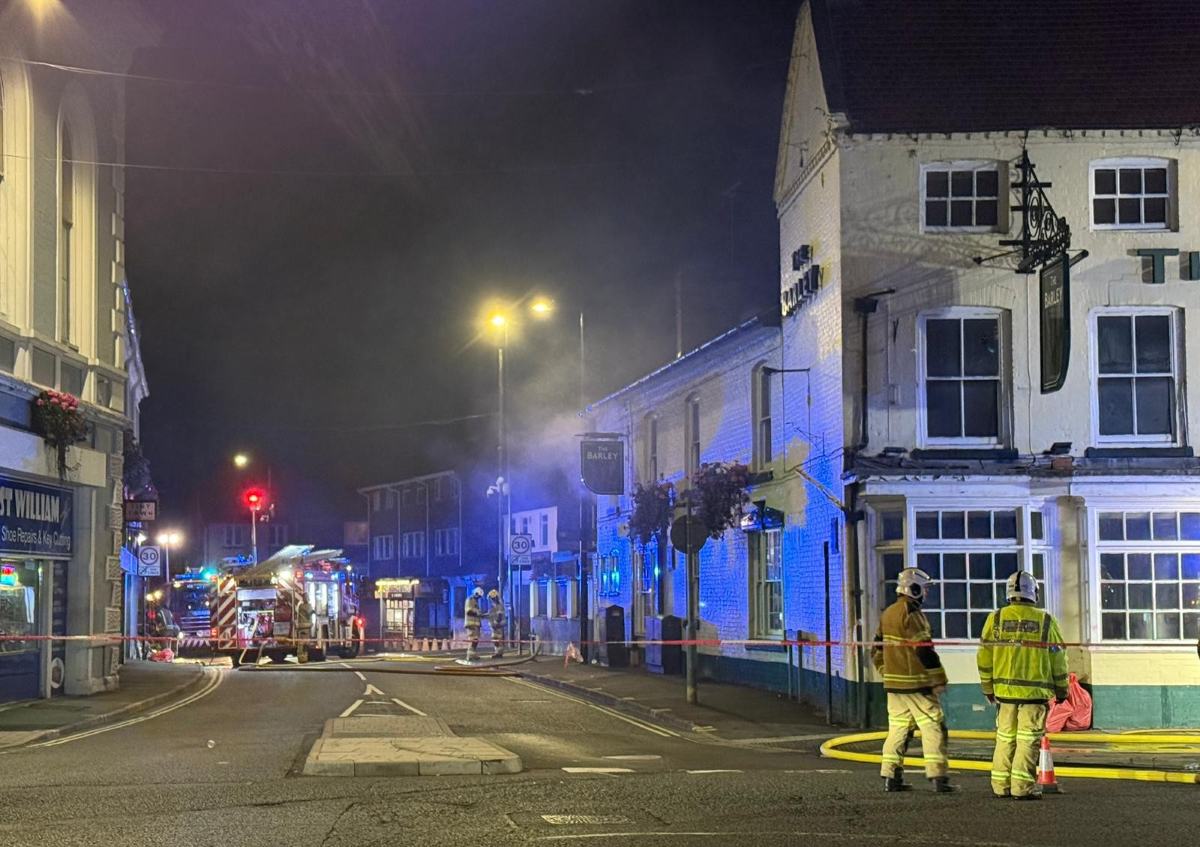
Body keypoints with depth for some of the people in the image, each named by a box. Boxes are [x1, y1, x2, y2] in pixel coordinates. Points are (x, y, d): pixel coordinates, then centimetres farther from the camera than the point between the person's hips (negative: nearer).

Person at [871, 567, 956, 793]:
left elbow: (877, 650, 19)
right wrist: (939, 680, -12)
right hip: (916, 684, -9)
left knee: (898, 728, 13)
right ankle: (938, 778, -8)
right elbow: (924, 651, -18)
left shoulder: (887, 614, 13)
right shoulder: (912, 615, -14)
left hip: (893, 683, 9)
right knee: (933, 726, -4)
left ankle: (890, 777, 12)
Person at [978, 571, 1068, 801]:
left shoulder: (995, 619, 1)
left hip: (1004, 689, 3)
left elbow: (985, 658, 4)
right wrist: (1061, 690, 14)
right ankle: (1022, 787, -4)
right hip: (1035, 692, -3)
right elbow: (1057, 659, 2)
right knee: (1028, 739, 0)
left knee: (1005, 738, 13)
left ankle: (1001, 786, 16)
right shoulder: (1045, 621, -3)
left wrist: (988, 688, 16)